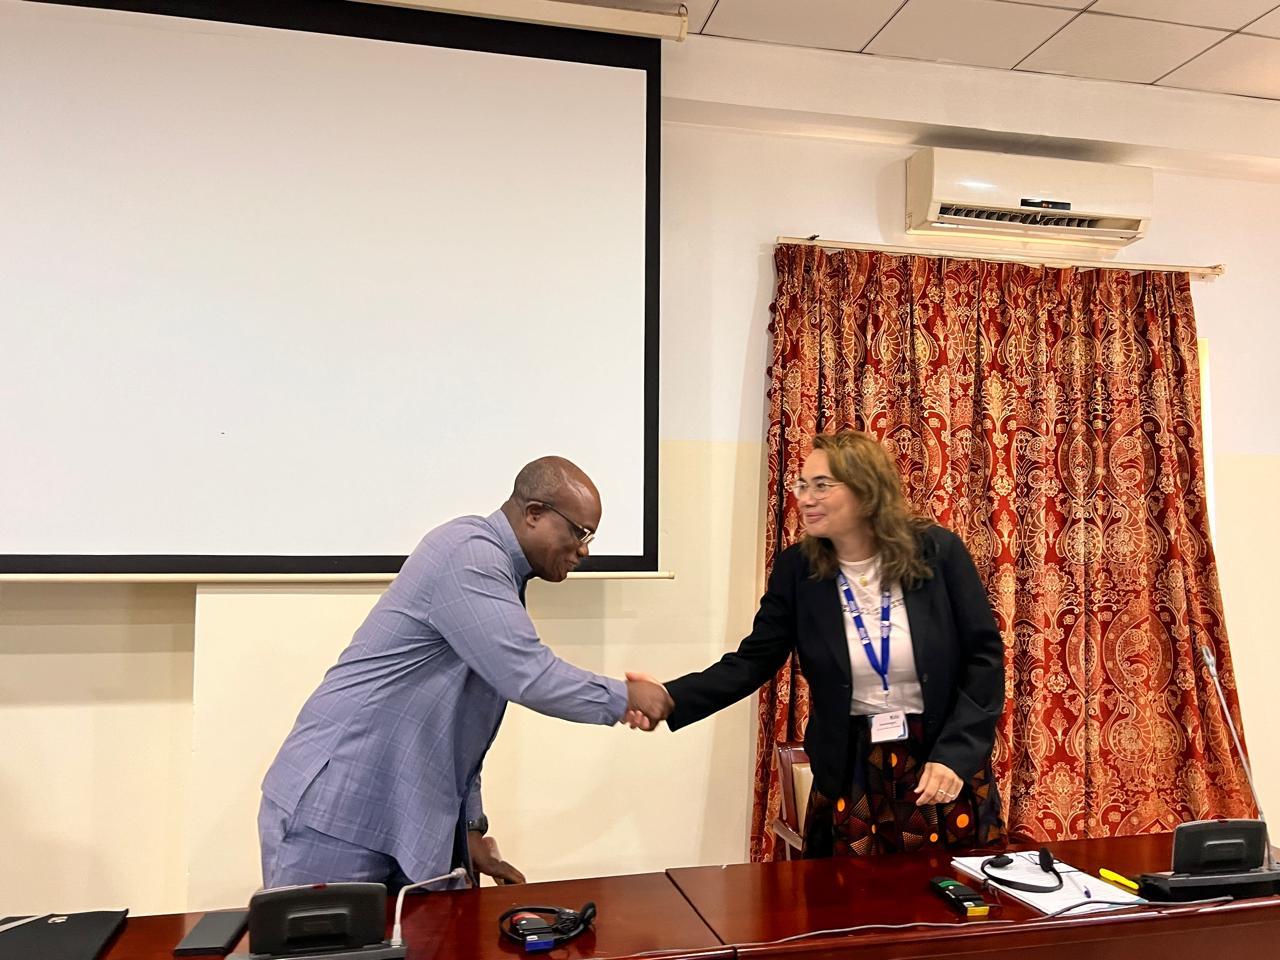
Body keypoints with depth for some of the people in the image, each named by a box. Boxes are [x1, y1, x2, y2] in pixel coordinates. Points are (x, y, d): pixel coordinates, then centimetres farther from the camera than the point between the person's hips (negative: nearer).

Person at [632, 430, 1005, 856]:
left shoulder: (938, 551, -10)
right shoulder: (796, 567, -6)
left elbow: (984, 656, -6)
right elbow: (752, 661, -5)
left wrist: (955, 752, -16)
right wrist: (669, 698, -21)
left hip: (947, 759, -1)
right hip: (850, 772, 1)